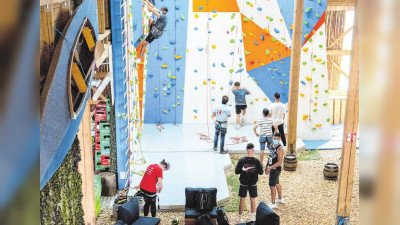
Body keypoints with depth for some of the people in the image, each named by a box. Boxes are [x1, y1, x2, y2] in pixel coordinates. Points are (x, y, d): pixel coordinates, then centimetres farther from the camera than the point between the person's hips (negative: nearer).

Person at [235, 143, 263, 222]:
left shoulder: (241, 160, -17)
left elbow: (236, 172, -11)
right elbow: (261, 172, -7)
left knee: (242, 200, 12)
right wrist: (261, 166, 11)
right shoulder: (257, 161, -16)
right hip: (253, 183, 0)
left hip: (243, 183, 0)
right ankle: (252, 216, 28)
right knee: (253, 199, 16)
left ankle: (240, 217, 21)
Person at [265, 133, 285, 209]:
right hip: (272, 169, 9)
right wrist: (267, 166, 16)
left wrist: (270, 167, -29)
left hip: (276, 169, -9)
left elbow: (279, 162, -25)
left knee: (272, 185, -5)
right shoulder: (273, 146, 5)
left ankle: (273, 204, 3)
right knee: (277, 184, 22)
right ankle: (280, 199, 39)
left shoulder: (280, 149, -21)